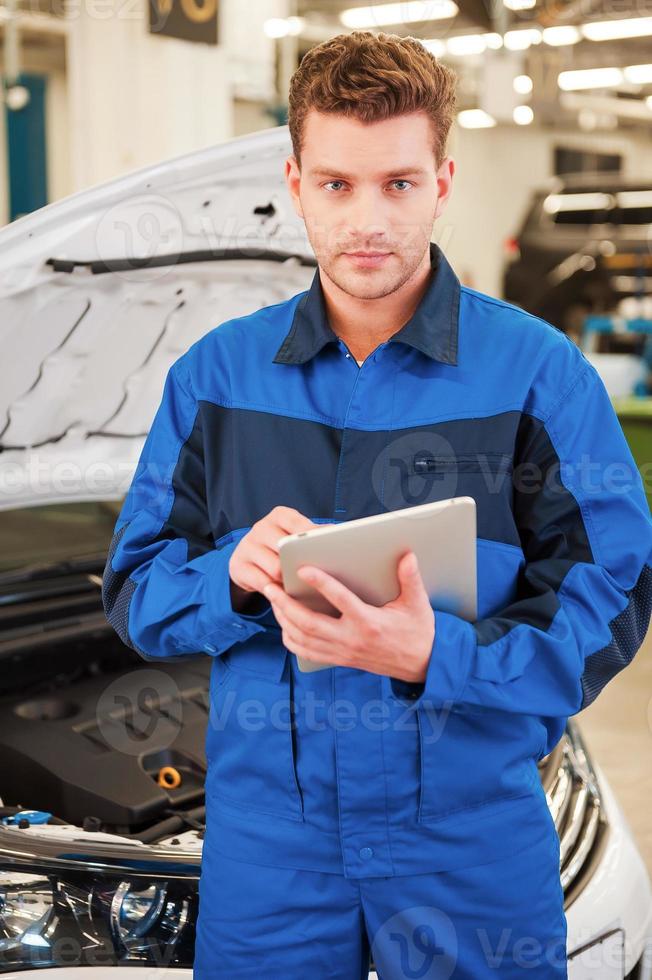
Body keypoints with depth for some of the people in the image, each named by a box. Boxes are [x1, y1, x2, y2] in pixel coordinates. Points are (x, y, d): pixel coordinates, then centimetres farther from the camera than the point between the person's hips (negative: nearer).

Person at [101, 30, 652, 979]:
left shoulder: (538, 371, -4)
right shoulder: (215, 374, 4)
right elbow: (133, 589, 5)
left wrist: (437, 656, -25)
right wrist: (236, 579, -17)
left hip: (472, 834, -1)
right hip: (264, 826, 2)